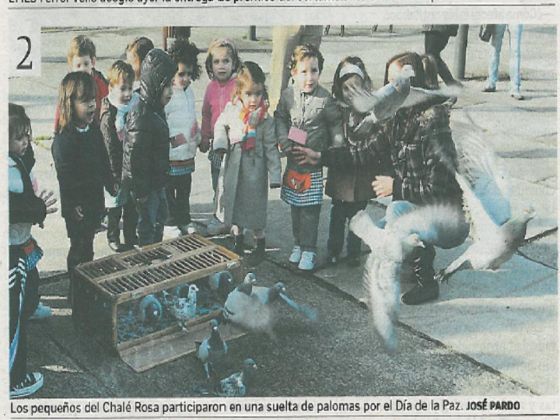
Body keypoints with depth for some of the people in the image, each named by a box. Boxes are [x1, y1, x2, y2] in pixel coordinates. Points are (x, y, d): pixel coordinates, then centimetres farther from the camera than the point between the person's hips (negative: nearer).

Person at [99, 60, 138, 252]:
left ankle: (131, 236, 32)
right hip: (117, 170, -6)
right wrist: (117, 175, -16)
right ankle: (113, 238, 23)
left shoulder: (132, 110, 4)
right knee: (115, 206, 7)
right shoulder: (109, 117, -17)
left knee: (132, 205, 17)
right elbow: (110, 149, -17)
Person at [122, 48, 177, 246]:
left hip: (156, 180, 10)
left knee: (161, 216, 24)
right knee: (148, 224, 5)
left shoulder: (155, 108, 3)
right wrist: (141, 192, -21)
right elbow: (134, 156, -26)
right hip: (145, 184, -10)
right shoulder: (141, 116, -28)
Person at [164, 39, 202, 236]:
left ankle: (184, 220, 31)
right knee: (168, 191, 6)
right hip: (169, 155, -8)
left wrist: (197, 136, 14)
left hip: (187, 154, 8)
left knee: (184, 190, 19)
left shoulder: (189, 92, 9)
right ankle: (170, 222, 17)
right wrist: (173, 137, -24)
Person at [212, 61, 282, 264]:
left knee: (255, 208, 5)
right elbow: (220, 125, 16)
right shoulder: (231, 112, -5)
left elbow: (271, 148, -8)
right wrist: (220, 143, -2)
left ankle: (260, 244, 24)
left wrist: (275, 175, -9)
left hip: (255, 172, -3)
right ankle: (238, 241, 32)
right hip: (234, 169, 4)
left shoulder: (265, 120, -13)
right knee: (234, 204, 14)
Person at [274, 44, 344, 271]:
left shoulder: (325, 99, -11)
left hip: (315, 161, -3)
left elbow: (336, 123, 1)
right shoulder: (288, 95, -3)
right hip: (293, 160, 3)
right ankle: (298, 243, 29)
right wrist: (283, 139, -5)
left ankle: (309, 248, 13)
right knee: (295, 206, 15)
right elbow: (280, 117, 10)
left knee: (310, 209, 0)